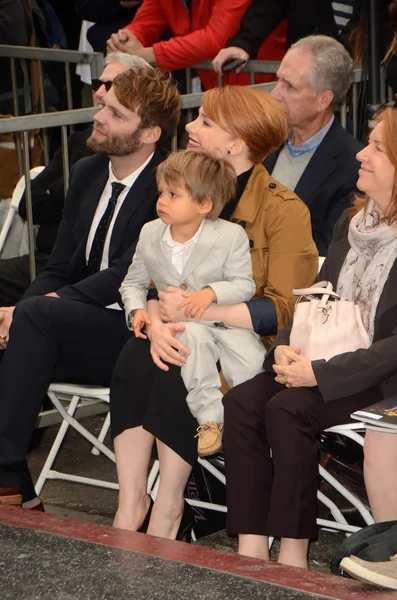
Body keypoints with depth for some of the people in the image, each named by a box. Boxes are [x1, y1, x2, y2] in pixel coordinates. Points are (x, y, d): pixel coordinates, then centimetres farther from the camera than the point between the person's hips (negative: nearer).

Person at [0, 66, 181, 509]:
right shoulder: (87, 174, 14)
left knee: (38, 313, -30)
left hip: (134, 337, -7)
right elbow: (59, 268, 14)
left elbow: (127, 276, -19)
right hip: (78, 326, 7)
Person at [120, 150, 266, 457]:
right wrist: (137, 310, -10)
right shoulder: (150, 233, 2)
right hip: (180, 326, 1)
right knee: (195, 336, -34)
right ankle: (211, 418, -28)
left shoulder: (231, 236, -9)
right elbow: (134, 281, 11)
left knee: (251, 361, -26)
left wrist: (211, 293, -27)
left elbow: (244, 284, -9)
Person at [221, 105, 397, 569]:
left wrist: (320, 373, -23)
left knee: (287, 408, -28)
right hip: (321, 362, 7)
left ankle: (293, 553, -18)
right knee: (240, 402, -16)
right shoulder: (351, 225, 13)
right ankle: (251, 549, -18)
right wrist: (286, 348, -4)